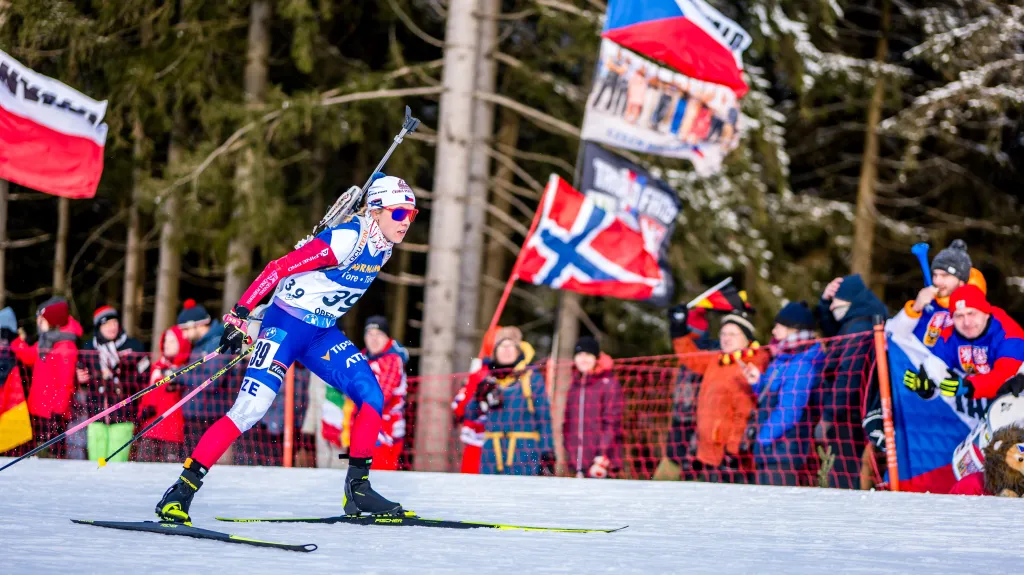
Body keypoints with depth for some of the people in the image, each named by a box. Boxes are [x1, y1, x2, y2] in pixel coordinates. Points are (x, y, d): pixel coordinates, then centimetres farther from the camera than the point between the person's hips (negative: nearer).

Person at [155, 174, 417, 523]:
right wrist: (239, 314, -28)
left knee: (372, 397, -5)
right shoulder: (347, 238, -22)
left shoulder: (384, 245, 3)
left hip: (322, 334, 8)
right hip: (286, 326, -8)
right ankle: (181, 492, -14)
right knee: (250, 410, -18)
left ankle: (357, 490, 6)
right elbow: (279, 268, -24)